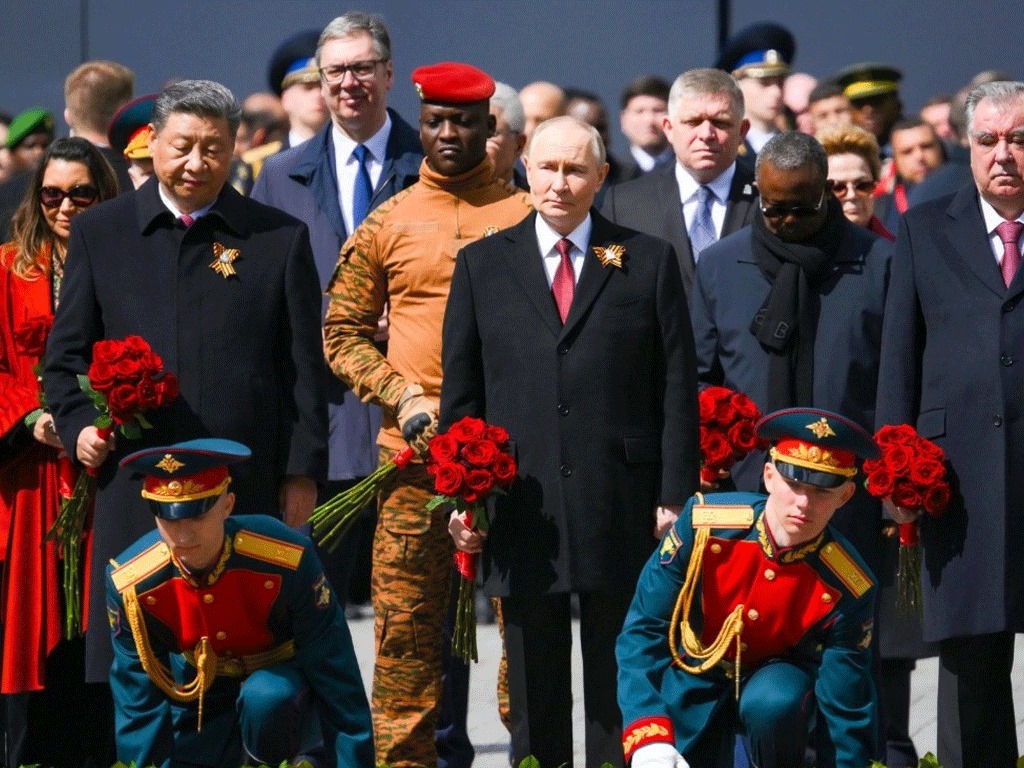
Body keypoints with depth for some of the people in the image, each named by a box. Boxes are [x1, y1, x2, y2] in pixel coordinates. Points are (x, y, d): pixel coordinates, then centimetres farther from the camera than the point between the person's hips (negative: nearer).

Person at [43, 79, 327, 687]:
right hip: (134, 491, 1)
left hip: (249, 488, -1)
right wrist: (78, 424, -4)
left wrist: (302, 472, 1)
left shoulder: (280, 239, 8)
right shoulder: (99, 233, 11)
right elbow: (66, 355, 14)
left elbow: (304, 367, 7)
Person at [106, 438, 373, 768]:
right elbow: (139, 708, -17)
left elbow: (339, 681, -24)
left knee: (265, 699, -37)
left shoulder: (287, 561, -30)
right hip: (202, 705, 4)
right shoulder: (129, 585, -23)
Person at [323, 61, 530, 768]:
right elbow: (343, 332, 11)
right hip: (414, 446, 1)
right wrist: (403, 395, -4)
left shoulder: (524, 214, 6)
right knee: (405, 613, 1)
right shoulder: (387, 224, 9)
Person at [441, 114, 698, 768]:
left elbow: (677, 389, 3)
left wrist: (675, 496, -4)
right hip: (521, 511, 1)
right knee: (535, 686, 5)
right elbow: (460, 391, 9)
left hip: (622, 511, -1)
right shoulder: (482, 265, 10)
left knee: (620, 683, 4)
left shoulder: (649, 262, 6)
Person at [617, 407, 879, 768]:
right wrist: (649, 739, -31)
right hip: (695, 687, 2)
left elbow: (847, 710, -18)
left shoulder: (847, 588, -25)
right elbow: (644, 631, -20)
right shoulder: (704, 523, -24)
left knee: (772, 705, -36)